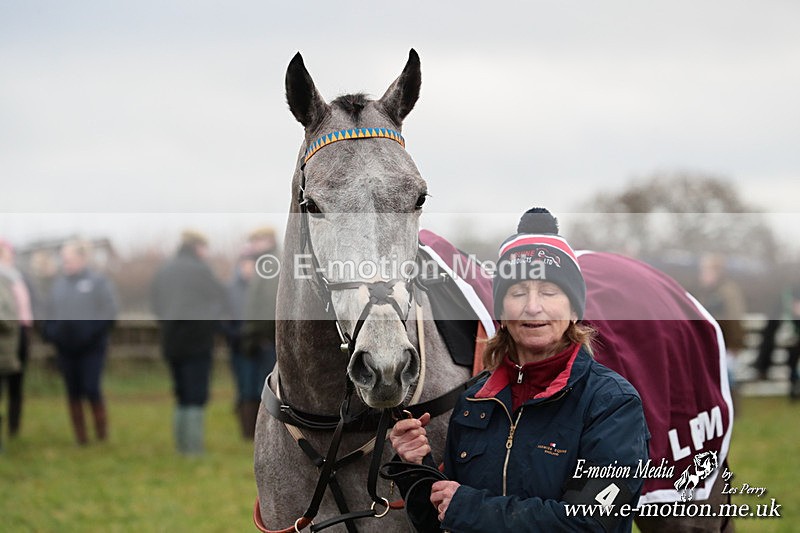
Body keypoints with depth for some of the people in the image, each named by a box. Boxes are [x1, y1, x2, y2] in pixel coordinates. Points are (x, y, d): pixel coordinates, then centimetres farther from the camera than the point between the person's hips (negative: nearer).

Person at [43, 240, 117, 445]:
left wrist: (91, 332, -17)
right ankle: (80, 439, 13)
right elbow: (50, 313, 16)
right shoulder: (58, 284, 10)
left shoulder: (98, 282, -3)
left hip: (91, 348, -5)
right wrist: (50, 332, -2)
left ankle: (103, 436, 3)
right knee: (73, 393, 7)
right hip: (66, 349, 5)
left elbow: (109, 313, -6)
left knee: (91, 390, -10)